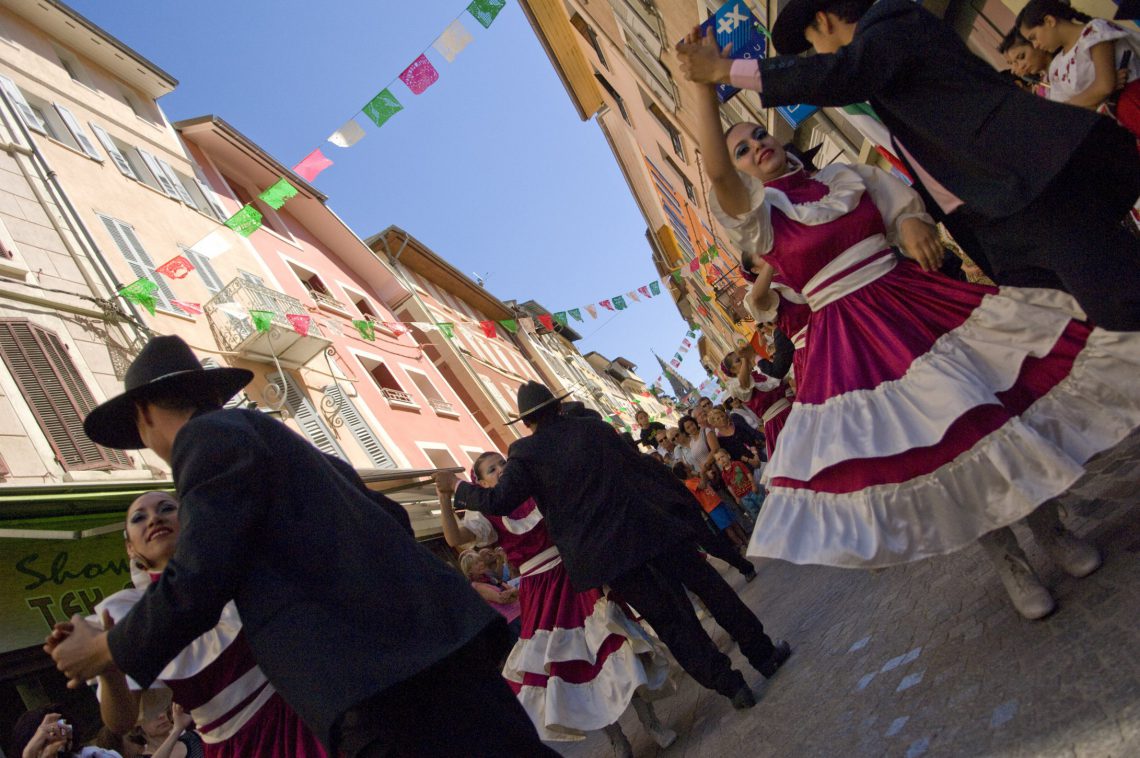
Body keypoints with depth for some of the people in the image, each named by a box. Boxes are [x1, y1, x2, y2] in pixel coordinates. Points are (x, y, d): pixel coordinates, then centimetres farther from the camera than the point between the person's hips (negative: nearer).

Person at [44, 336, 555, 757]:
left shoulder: (210, 435, -1)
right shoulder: (279, 437, 25)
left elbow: (195, 586, -9)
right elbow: (391, 516, 25)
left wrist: (104, 652, 9)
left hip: (378, 669, -9)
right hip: (436, 640, 9)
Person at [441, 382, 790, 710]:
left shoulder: (525, 452, -3)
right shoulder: (592, 426, 7)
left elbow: (498, 501, -10)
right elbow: (641, 465, 12)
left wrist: (456, 487, 6)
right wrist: (672, 501, 24)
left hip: (602, 550, -2)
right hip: (647, 526, 2)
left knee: (668, 619, 8)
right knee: (707, 584, 15)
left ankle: (730, 684, 12)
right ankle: (762, 653, 26)